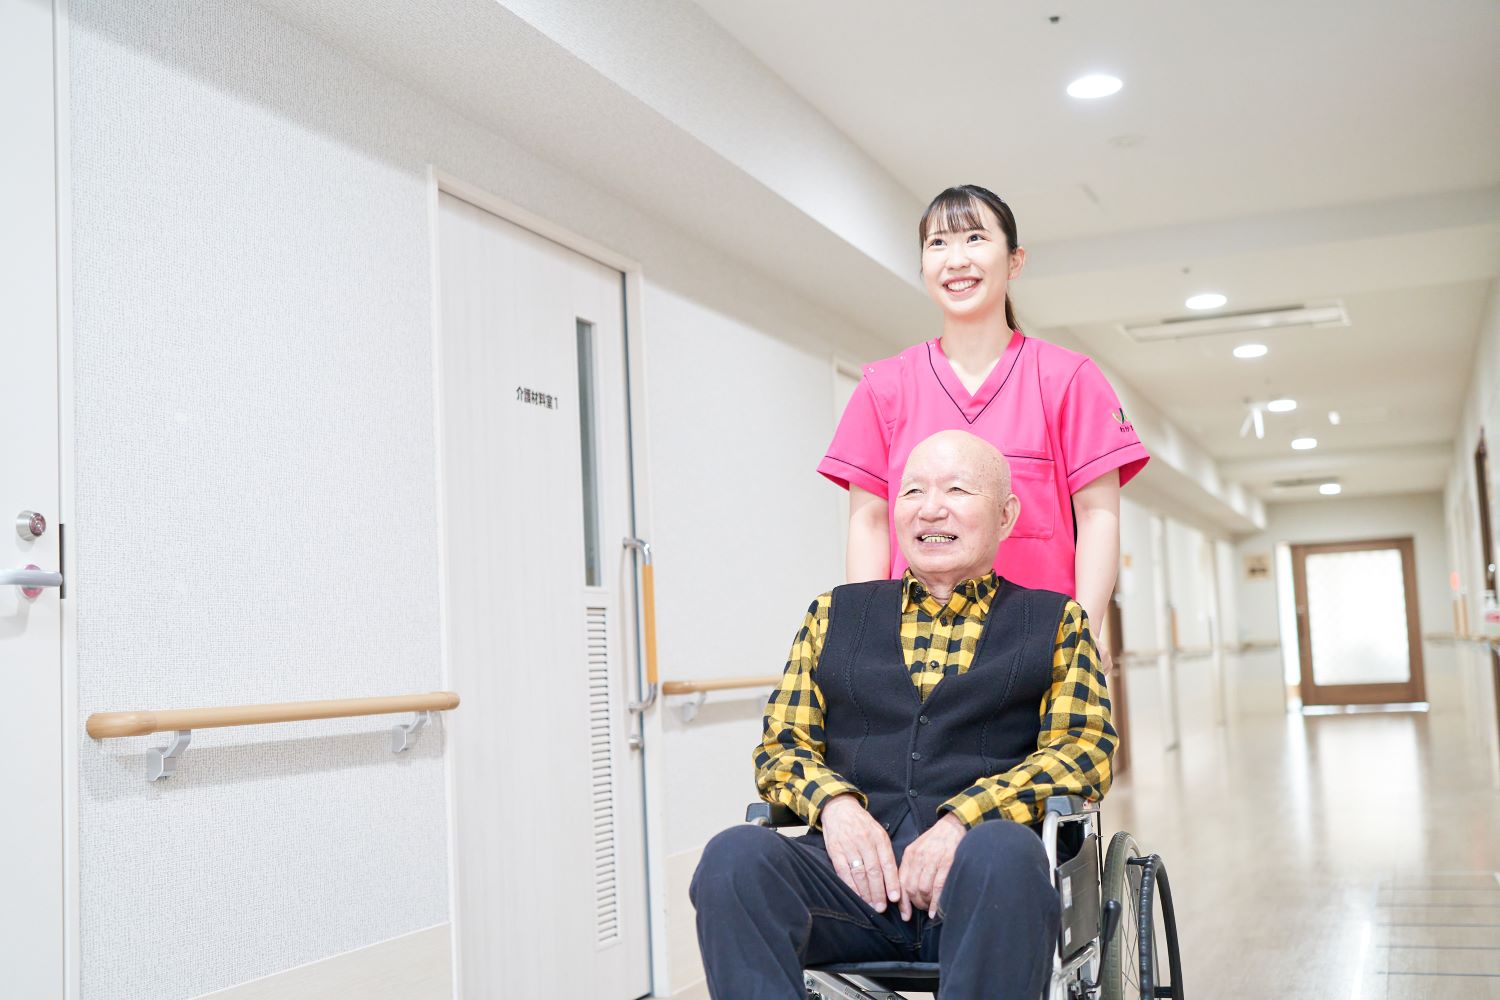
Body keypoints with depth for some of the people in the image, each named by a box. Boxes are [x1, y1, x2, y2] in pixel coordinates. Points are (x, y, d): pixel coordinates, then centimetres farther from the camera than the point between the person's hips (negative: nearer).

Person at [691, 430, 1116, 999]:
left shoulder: (1053, 621, 19)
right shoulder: (836, 614, 24)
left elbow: (1084, 749, 4)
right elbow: (781, 743, 17)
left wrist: (963, 821, -13)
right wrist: (835, 804, -7)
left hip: (983, 877, -1)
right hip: (856, 869, 2)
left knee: (1001, 851, -38)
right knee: (735, 857, -31)